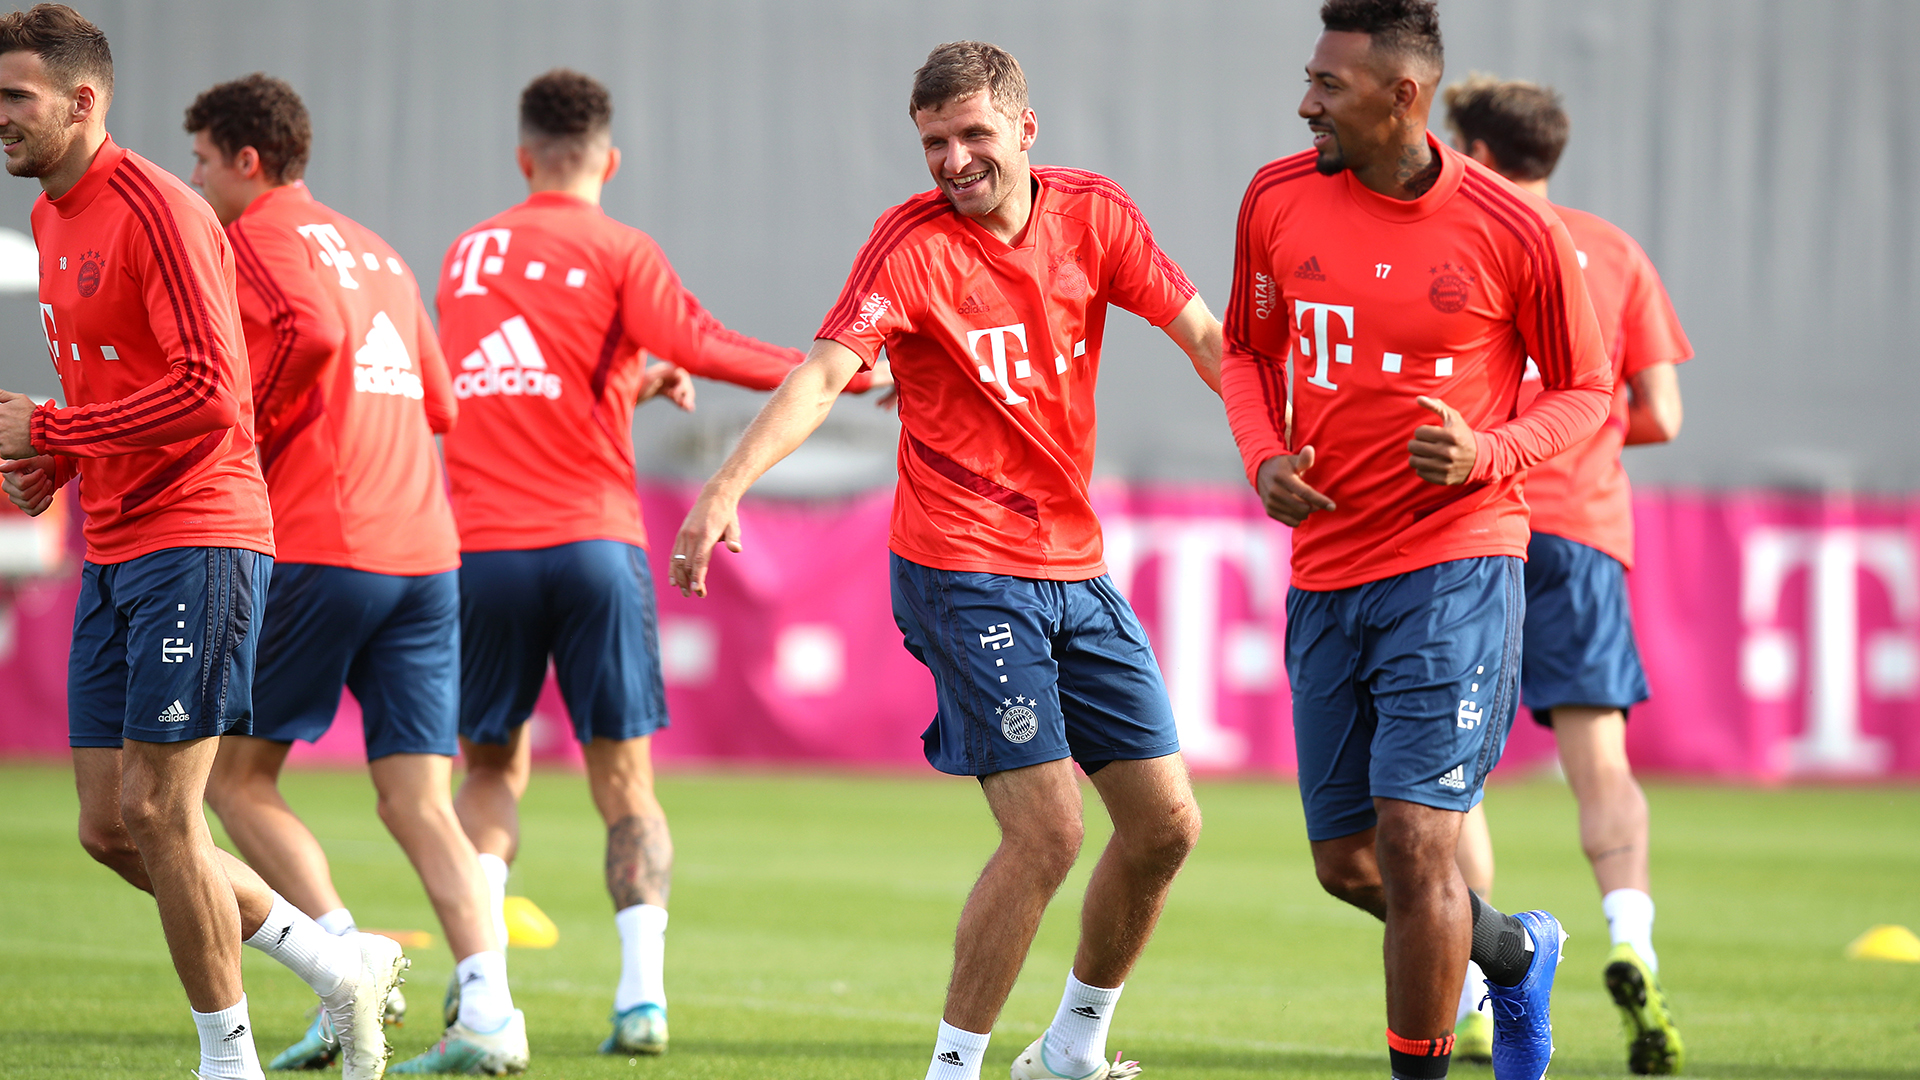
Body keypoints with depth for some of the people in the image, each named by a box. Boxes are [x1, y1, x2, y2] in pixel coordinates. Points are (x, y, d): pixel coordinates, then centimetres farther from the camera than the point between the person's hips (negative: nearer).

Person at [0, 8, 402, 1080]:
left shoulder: (157, 211, -14)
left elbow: (208, 396, -21)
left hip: (198, 542, -9)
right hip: (114, 552, 9)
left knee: (156, 813, -8)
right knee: (110, 826, 6)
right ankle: (340, 966, 19)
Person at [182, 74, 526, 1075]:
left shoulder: (263, 234, -1)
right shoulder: (375, 250, 23)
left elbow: (312, 329, -22)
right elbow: (438, 402, 26)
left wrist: (251, 433, -8)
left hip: (317, 546, -7)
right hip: (424, 551, 7)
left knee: (234, 774, 7)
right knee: (419, 803, 2)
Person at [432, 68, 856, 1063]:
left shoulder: (469, 254, 15)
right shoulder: (617, 250, 2)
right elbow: (698, 345, -14)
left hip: (480, 545, 3)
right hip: (592, 539, -2)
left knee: (491, 767, 15)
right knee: (624, 782, 4)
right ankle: (642, 990, -11)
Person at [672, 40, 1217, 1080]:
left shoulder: (1094, 214, 2)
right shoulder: (913, 241, -12)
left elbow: (1205, 339, 5)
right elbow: (824, 372, -24)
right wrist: (727, 487, -39)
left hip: (1075, 567, 6)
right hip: (966, 573, -6)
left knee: (1165, 826, 7)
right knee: (1047, 833, -15)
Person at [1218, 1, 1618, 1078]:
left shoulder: (1517, 232, -9)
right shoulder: (1278, 201, 3)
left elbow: (1587, 391, 3)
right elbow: (1248, 349, 18)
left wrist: (1490, 453, -16)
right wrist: (1264, 457, -1)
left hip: (1457, 560, -5)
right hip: (1327, 571, 5)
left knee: (1414, 838, -15)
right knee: (1345, 862, 11)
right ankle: (1517, 951, 40)